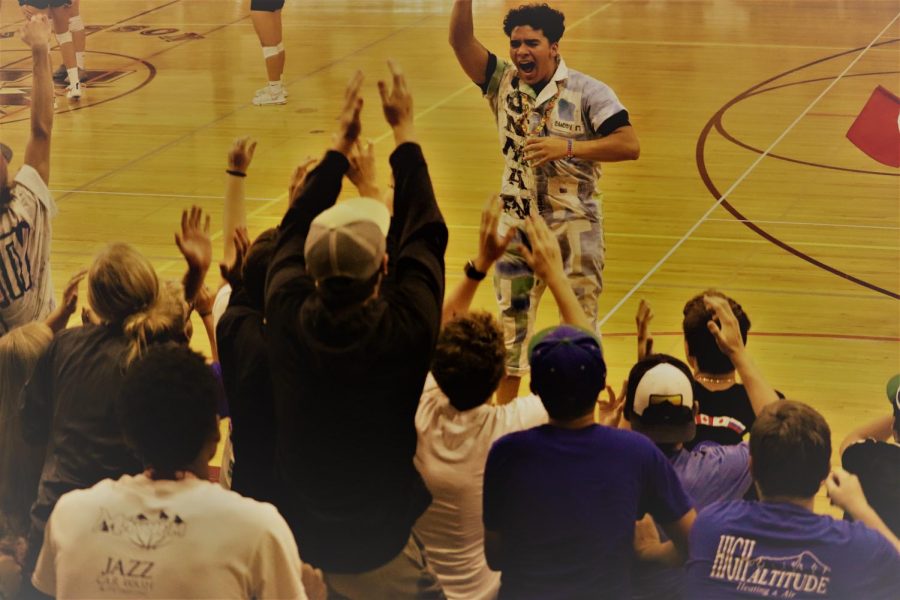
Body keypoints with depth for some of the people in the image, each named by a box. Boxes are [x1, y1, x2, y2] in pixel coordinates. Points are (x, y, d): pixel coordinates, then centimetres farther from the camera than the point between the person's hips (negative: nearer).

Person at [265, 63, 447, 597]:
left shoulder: (287, 317, -16)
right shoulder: (404, 328, -23)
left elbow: (294, 231, 4)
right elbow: (424, 233, -6)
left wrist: (341, 146, 14)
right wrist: (405, 132, 5)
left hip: (296, 531, 4)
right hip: (378, 550, -4)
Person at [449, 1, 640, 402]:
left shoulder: (587, 92, -10)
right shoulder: (503, 82, 0)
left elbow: (629, 145, -18)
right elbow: (460, 41, -11)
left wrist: (568, 147, -26)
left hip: (574, 224, -4)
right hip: (517, 224, 4)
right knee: (511, 321, 12)